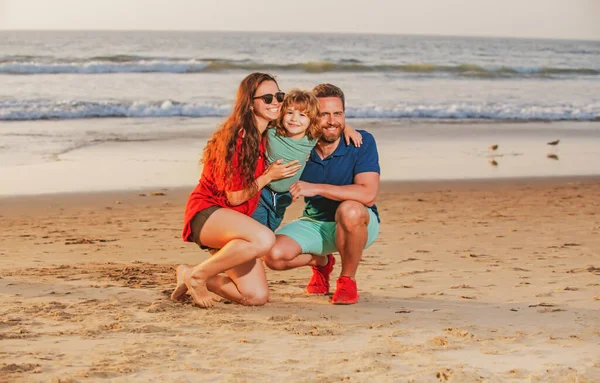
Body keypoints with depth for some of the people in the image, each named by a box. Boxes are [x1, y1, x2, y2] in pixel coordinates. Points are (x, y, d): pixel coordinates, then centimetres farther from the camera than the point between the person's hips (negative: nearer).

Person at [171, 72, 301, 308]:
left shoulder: (266, 137, 6)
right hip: (206, 212, -8)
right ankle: (197, 275, -18)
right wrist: (269, 176, -12)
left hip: (232, 222, 8)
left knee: (257, 297, -5)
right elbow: (234, 197, -16)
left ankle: (192, 279, 14)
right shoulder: (238, 139, -18)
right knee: (264, 239, -38)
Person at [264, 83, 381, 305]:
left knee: (350, 210, -39)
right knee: (273, 255, -21)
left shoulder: (362, 142, -19)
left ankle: (348, 279, -12)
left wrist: (316, 188, -33)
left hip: (358, 225, -3)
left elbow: (368, 194, -31)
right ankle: (321, 262, 15)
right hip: (315, 223, 4)